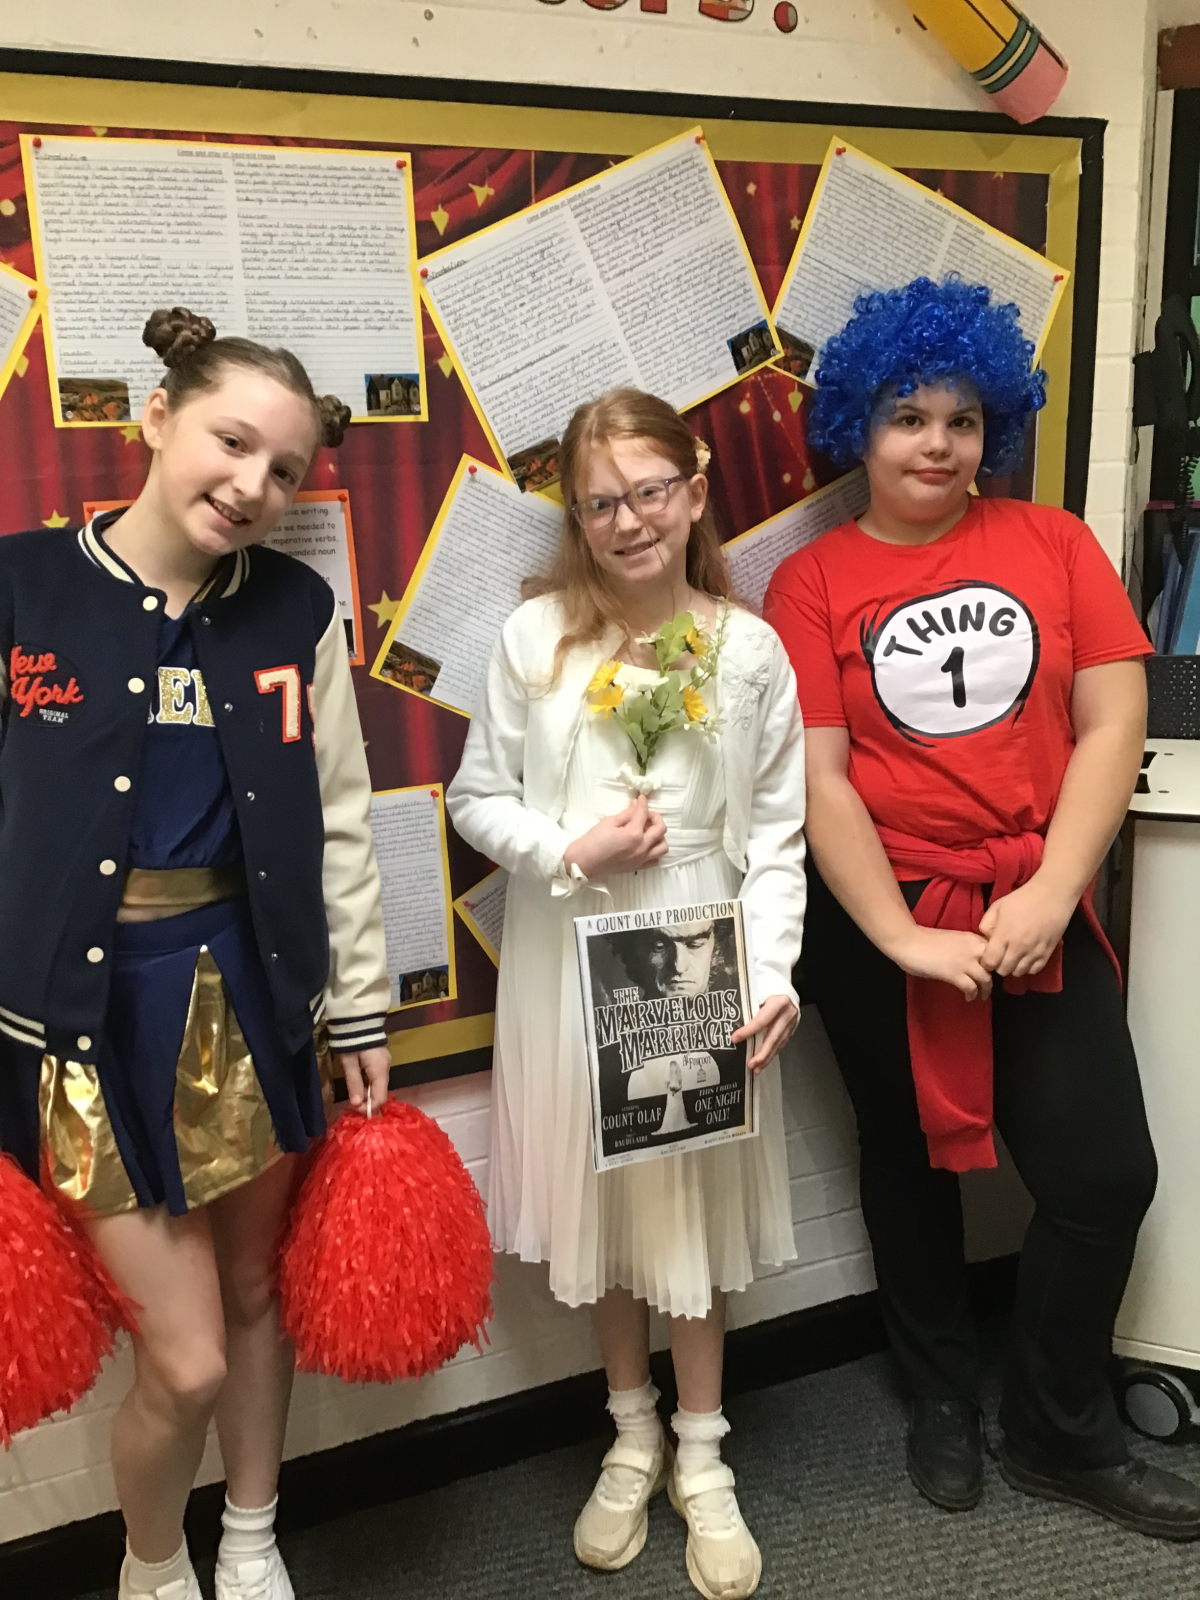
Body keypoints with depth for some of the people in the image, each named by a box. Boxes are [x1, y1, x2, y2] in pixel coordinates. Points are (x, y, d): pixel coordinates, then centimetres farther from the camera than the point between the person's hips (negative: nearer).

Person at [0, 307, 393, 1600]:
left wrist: (362, 1012, 6)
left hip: (254, 992, 3)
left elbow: (339, 827, 4)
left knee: (255, 1293, 19)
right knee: (186, 1359, 2)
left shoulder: (297, 613, 0)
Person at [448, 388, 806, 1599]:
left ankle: (701, 1459, 34)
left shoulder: (749, 650, -5)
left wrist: (772, 970, -13)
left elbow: (776, 839, -3)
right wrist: (568, 852, -15)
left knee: (690, 1203, 11)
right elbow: (474, 799, 1)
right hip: (568, 963, 1)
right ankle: (632, 1437, 39)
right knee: (593, 1199, 15)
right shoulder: (534, 636, -6)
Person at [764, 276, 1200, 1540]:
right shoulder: (810, 583, -5)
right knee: (913, 1162, 16)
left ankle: (1060, 1435, 29)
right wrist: (901, 938, -16)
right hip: (878, 920, -1)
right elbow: (816, 778, -9)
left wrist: (1050, 892, -13)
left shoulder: (1052, 544, 2)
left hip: (1036, 905, 2)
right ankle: (942, 1399, 42)